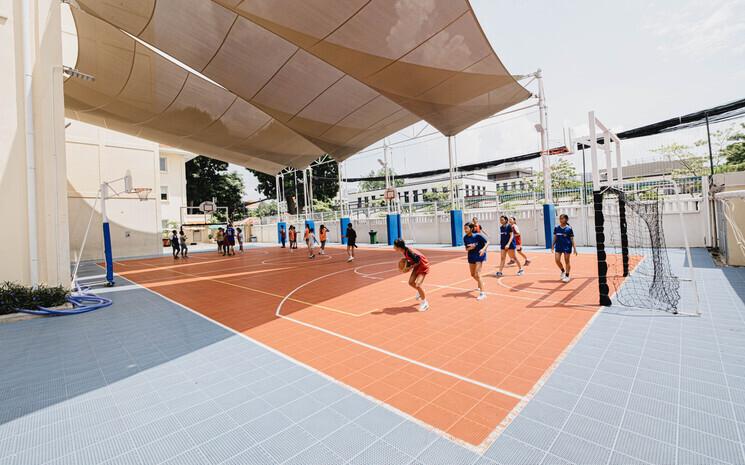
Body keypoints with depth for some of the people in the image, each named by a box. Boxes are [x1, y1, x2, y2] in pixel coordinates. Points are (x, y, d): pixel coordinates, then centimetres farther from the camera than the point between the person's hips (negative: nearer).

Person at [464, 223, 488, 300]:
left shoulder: (478, 235, -19)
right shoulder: (465, 238, -6)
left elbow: (487, 242, -11)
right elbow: (466, 249, 1)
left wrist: (483, 249, -28)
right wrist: (470, 248, -22)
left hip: (480, 256, -6)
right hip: (471, 257, 6)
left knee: (477, 274, -17)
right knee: (473, 275, 18)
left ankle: (482, 293, -11)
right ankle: (480, 284, 49)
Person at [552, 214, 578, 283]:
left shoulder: (569, 228, -8)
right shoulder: (556, 227, 1)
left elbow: (572, 239, -5)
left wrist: (574, 249, -7)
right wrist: (552, 245, 10)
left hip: (567, 247, -3)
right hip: (558, 246, 3)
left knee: (567, 261, 5)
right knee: (557, 260, -2)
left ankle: (567, 276, 16)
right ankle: (563, 271, 25)